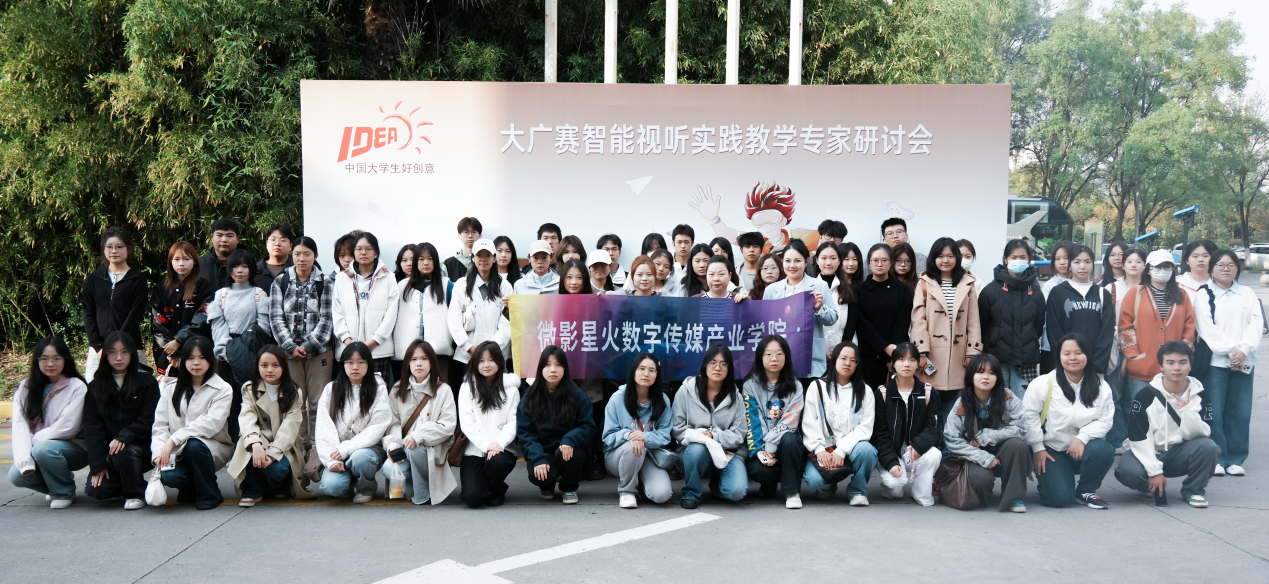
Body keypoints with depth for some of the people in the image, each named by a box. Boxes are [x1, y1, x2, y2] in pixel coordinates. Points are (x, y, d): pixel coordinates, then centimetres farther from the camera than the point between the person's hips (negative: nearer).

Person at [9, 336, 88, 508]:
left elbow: (68, 427, -17)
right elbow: (20, 426, -9)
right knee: (16, 476, -21)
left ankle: (64, 492, -6)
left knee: (43, 449, -33)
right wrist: (25, 461, -22)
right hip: (37, 448, 5)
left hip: (73, 448, -5)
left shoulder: (77, 387, -11)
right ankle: (58, 482, 10)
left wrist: (35, 439, -12)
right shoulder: (26, 388, 3)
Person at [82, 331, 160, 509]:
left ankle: (136, 493, -7)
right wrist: (97, 465, -8)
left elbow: (148, 420, -7)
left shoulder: (146, 381, -1)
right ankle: (124, 484, 18)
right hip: (108, 449, 3)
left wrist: (123, 437, -24)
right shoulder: (96, 386, 6)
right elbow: (92, 427, 2)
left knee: (122, 454, -35)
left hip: (140, 446, -3)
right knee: (95, 490, -17)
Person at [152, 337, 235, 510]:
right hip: (178, 452, 2)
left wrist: (174, 439, -26)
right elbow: (160, 425, 1)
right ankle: (191, 488, 10)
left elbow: (211, 424, -19)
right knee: (169, 476, -29)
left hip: (213, 448, -2)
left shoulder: (222, 389, -5)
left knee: (194, 445, -36)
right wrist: (159, 453, -17)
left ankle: (209, 495, -12)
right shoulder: (171, 388, 7)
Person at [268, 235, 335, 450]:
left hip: (319, 350, -1)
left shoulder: (325, 283, 4)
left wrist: (309, 346, -10)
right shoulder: (280, 282, 9)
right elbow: (276, 318, 3)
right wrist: (291, 346, -8)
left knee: (318, 404, -3)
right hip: (289, 351, 2)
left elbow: (327, 319, -2)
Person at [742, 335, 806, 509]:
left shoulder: (794, 386, 3)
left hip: (784, 442, 0)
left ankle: (792, 492, -19)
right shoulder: (751, 385, 2)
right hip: (759, 446, 0)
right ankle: (769, 484, 7)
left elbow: (789, 421, -8)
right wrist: (760, 451, -19)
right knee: (758, 469, -32)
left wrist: (771, 445, -20)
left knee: (788, 439, -35)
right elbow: (752, 422, -6)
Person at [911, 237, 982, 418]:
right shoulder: (925, 284, 2)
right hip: (933, 354, -2)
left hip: (958, 354, 2)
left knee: (952, 409, 3)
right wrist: (921, 352, -10)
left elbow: (973, 321, 7)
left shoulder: (967, 284, 9)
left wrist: (972, 353, 1)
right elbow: (918, 320, -3)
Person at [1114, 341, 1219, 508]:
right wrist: (1154, 470, -18)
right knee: (1129, 471, -33)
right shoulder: (1145, 395, -11)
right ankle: (1152, 487, 5)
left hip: (1180, 454, 2)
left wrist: (1187, 410, -28)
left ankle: (1193, 489, -2)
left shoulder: (1199, 396, -4)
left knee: (1208, 447, -29)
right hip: (1148, 453, -1)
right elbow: (1139, 437, -13)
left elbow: (1202, 435, -13)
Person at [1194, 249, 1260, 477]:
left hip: (1243, 361, 3)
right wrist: (1228, 351, -14)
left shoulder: (1248, 294, 15)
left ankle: (1235, 459, 10)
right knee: (1214, 412, -6)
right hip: (1214, 360, -3)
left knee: (1240, 412, 1)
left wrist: (1244, 350, -13)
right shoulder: (1204, 295, 5)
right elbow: (1207, 328, -5)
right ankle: (1216, 458, 1)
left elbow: (1256, 324, 2)